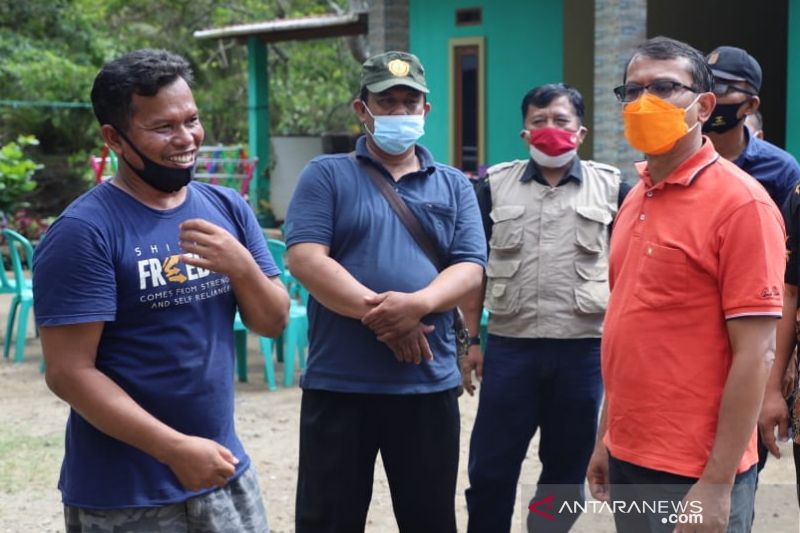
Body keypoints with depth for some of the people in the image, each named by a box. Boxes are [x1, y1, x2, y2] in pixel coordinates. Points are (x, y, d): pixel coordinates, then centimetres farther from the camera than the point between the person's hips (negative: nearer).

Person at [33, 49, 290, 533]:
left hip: (226, 472, 6)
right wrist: (176, 449, -21)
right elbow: (69, 372, -17)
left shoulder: (227, 208, 4)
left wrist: (242, 266, -14)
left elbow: (273, 323, 5)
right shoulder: (85, 231, -15)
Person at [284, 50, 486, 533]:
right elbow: (304, 257, -9)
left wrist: (417, 303, -19)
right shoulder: (326, 176, 3)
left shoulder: (455, 186, 12)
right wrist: (376, 311, -18)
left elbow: (470, 268, 1)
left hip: (430, 384, 3)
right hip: (338, 384, -2)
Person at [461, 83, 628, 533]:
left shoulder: (612, 187, 4)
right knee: (490, 468, 4)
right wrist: (470, 340, 5)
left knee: (567, 471, 11)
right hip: (510, 346, 1)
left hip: (584, 349, 0)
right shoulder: (496, 186, 7)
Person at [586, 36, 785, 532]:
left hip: (693, 473, -7)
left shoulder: (741, 203, -13)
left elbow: (755, 353, -16)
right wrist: (607, 438, 14)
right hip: (629, 459, 7)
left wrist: (718, 483, -17)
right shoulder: (636, 199, 9)